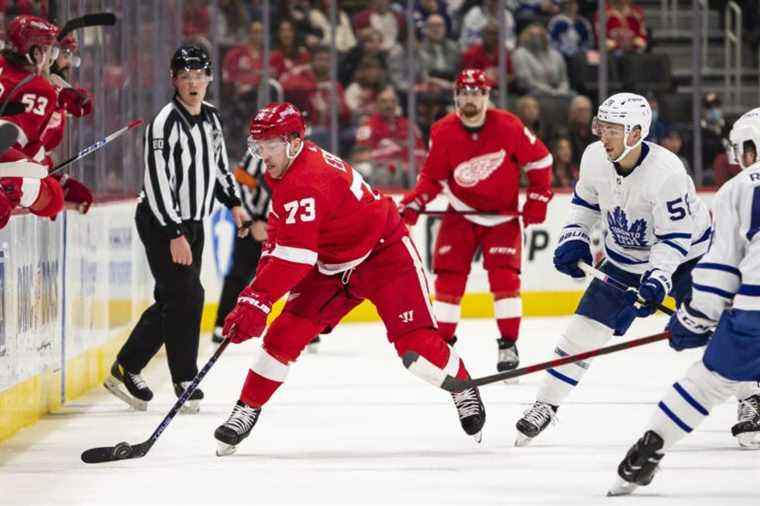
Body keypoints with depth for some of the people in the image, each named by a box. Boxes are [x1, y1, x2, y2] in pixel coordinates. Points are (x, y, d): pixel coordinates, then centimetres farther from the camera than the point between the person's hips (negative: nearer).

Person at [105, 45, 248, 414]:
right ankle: (185, 381, -2)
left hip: (192, 222, 8)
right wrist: (175, 235, -24)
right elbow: (157, 183, -23)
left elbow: (219, 162, 23)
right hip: (160, 221, -8)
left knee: (172, 300, 8)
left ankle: (126, 369, 16)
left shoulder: (211, 117, 7)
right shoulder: (166, 124, -19)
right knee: (186, 297, -11)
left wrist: (233, 203, 16)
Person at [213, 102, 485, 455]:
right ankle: (246, 412, 1)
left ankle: (464, 389, 14)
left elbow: (294, 256, -40)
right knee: (284, 333, -4)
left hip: (384, 253, -9)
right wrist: (261, 279, 8)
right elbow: (281, 230, 17)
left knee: (413, 341, -12)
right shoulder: (283, 170, -2)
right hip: (332, 264, 9)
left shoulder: (306, 181, -33)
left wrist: (255, 302, -44)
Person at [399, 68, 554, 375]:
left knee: (504, 275, -13)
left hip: (502, 215, -2)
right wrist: (414, 203, -16)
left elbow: (539, 159, -3)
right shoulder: (443, 133, -10)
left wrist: (538, 198, -5)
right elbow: (432, 177, -1)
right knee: (449, 275, -5)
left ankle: (509, 344, -4)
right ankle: (442, 342, 7)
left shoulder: (508, 126, -15)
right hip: (461, 214, 2)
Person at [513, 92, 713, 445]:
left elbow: (676, 236, -28)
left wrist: (657, 281, -37)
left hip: (684, 257, -5)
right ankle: (546, 404, 9)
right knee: (586, 326, -2)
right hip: (625, 257, 5)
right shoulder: (594, 158, -15)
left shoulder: (666, 172, -33)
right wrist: (574, 239, -6)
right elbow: (585, 200, 6)